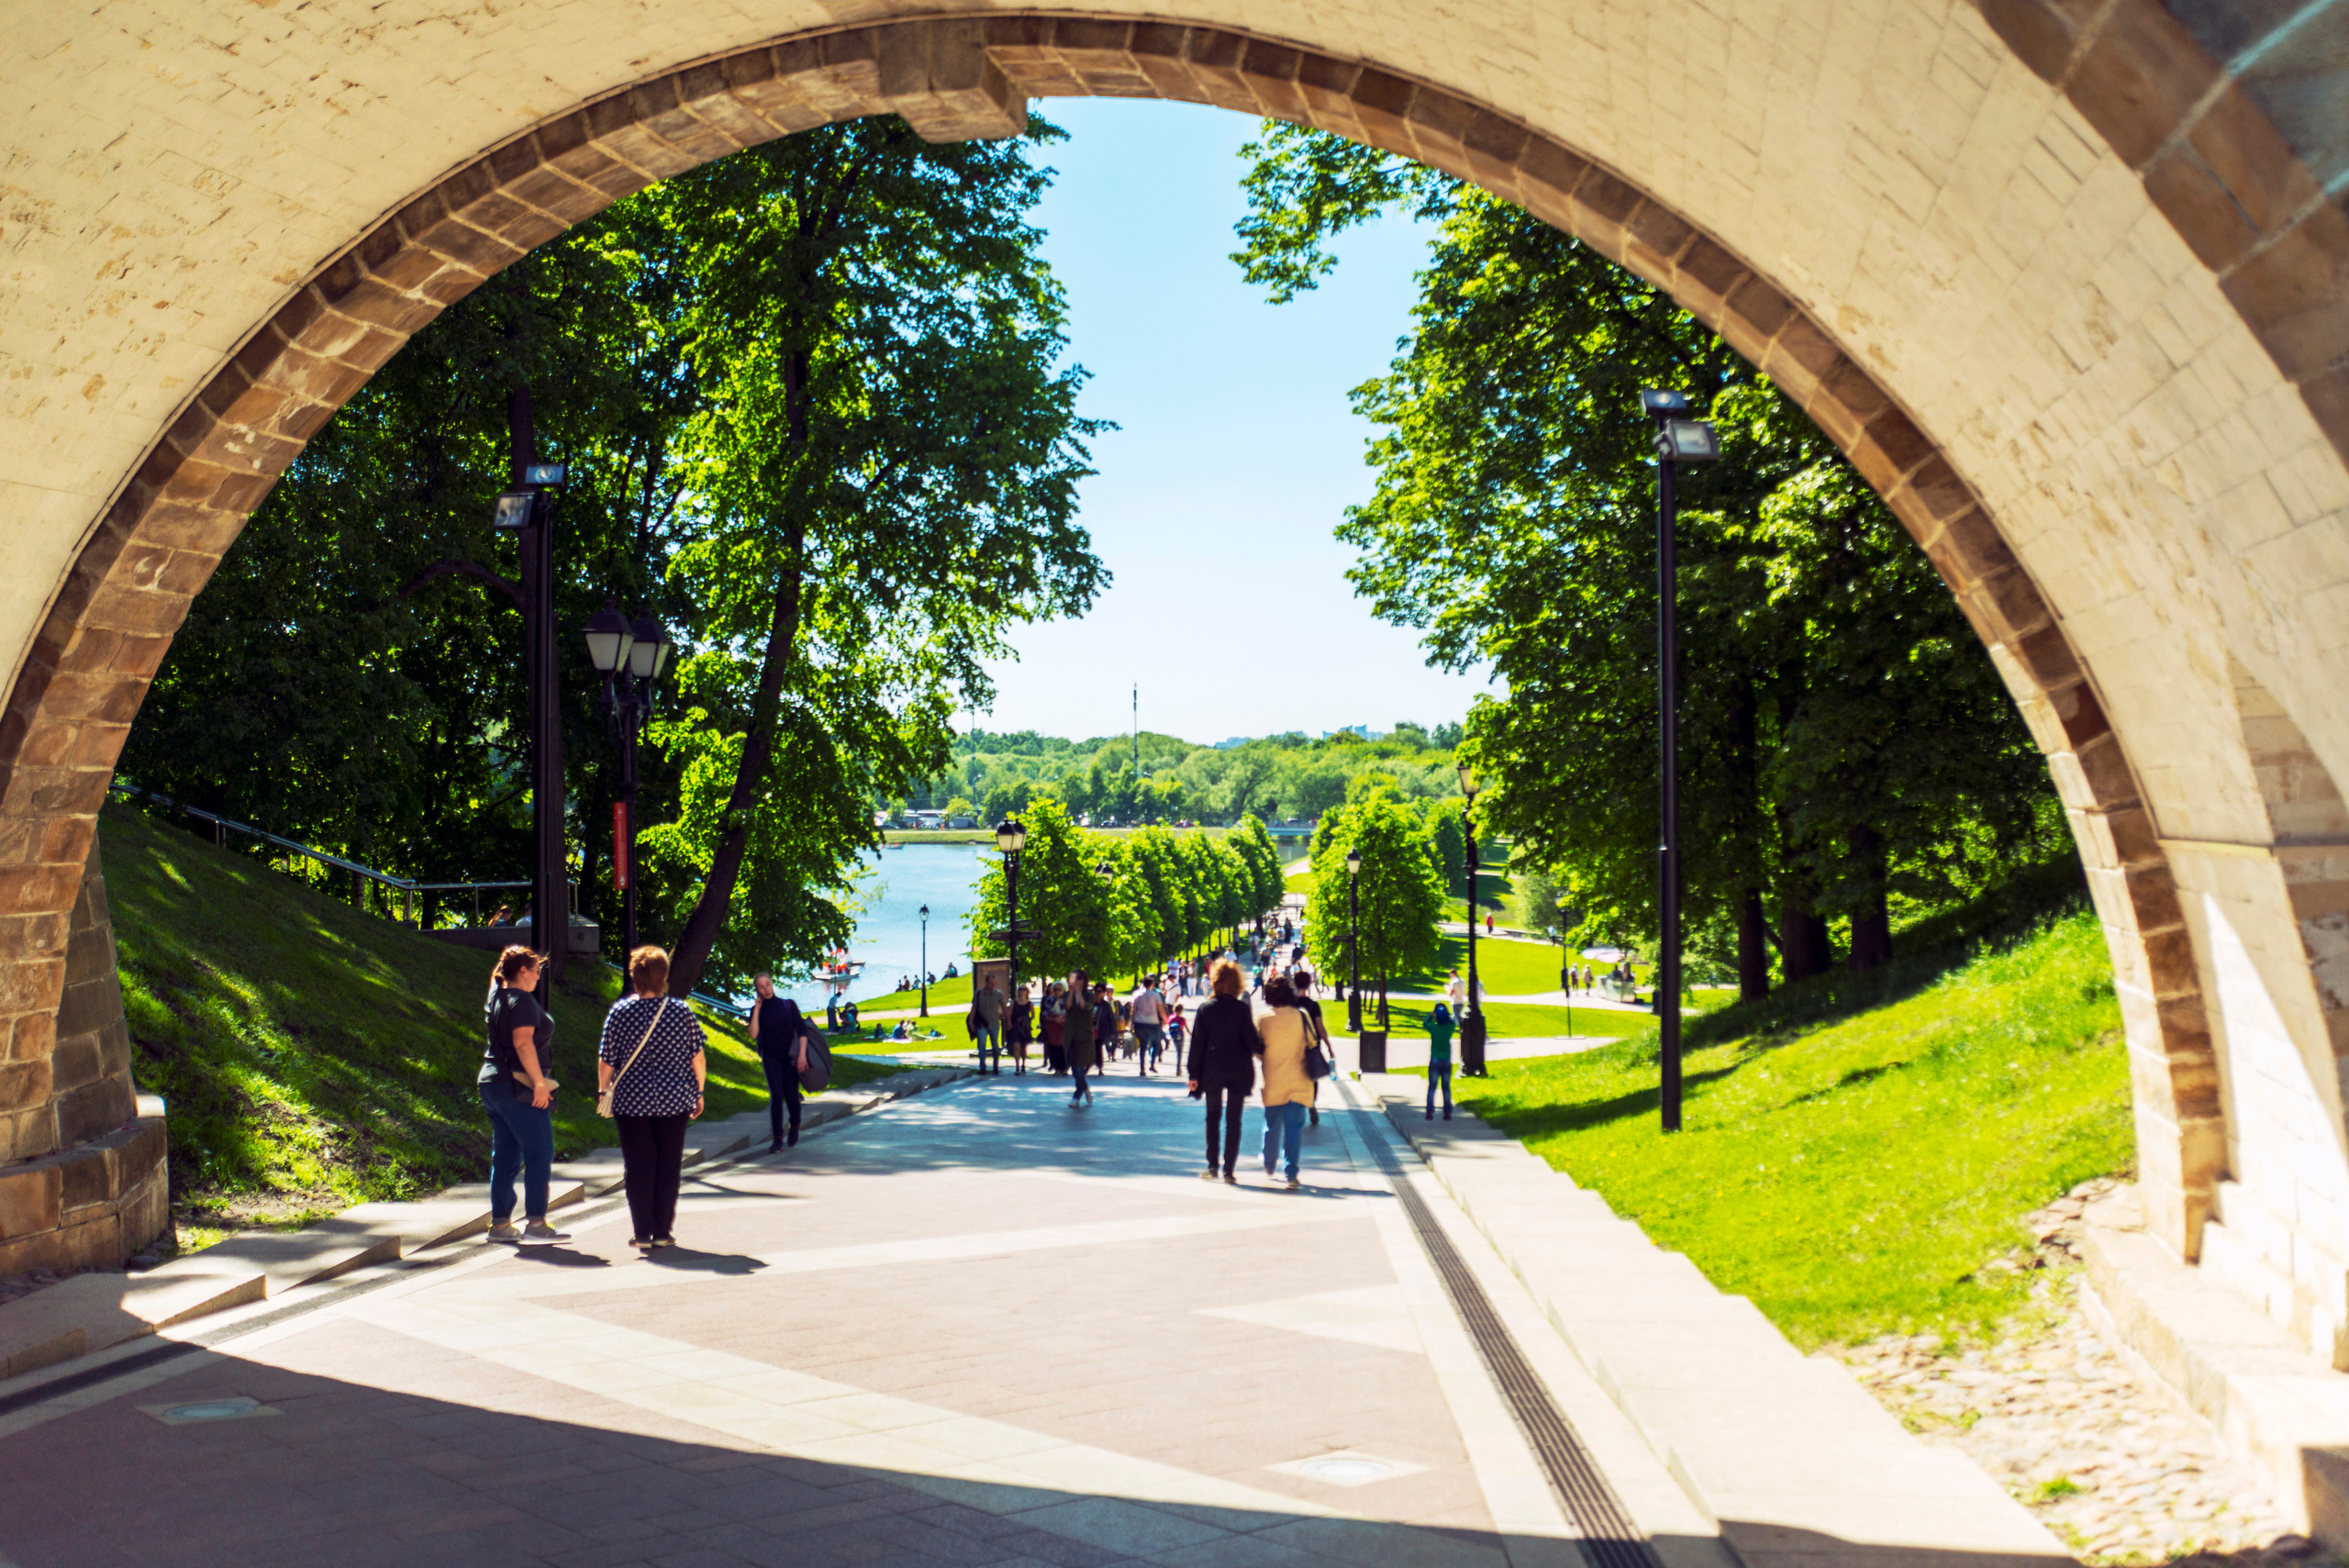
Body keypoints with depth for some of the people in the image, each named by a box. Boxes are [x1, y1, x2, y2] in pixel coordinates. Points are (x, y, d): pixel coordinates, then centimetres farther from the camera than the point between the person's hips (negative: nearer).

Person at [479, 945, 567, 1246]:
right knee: (540, 1154, -5)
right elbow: (523, 1042, -24)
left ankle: (500, 1223, 15)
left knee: (505, 1157, 13)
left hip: (493, 1083, 10)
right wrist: (539, 1082, -24)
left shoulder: (497, 998, 14)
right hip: (518, 1088, -10)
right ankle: (535, 1224, -7)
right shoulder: (522, 1000, -13)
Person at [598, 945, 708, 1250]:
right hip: (674, 1100, 1)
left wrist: (604, 1092, 14)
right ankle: (663, 1232, 9)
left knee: (638, 1167, 5)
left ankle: (642, 1234, 6)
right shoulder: (682, 1012, -2)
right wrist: (698, 1093, 13)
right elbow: (698, 1058, 1)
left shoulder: (620, 1011, -4)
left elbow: (606, 1062, -1)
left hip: (631, 1100, -1)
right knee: (669, 1166, 8)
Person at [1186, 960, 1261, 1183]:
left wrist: (1194, 1073, 2)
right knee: (1233, 1120, 4)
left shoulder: (1205, 1008, -3)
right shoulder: (1241, 1008, -8)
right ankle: (1229, 1169, 2)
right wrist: (1265, 1051, 12)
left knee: (1213, 1118, 14)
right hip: (1239, 1070, -1)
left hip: (1212, 1070, 1)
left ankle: (1213, 1166, 9)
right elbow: (1251, 1040, -9)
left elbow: (1197, 1042, -2)